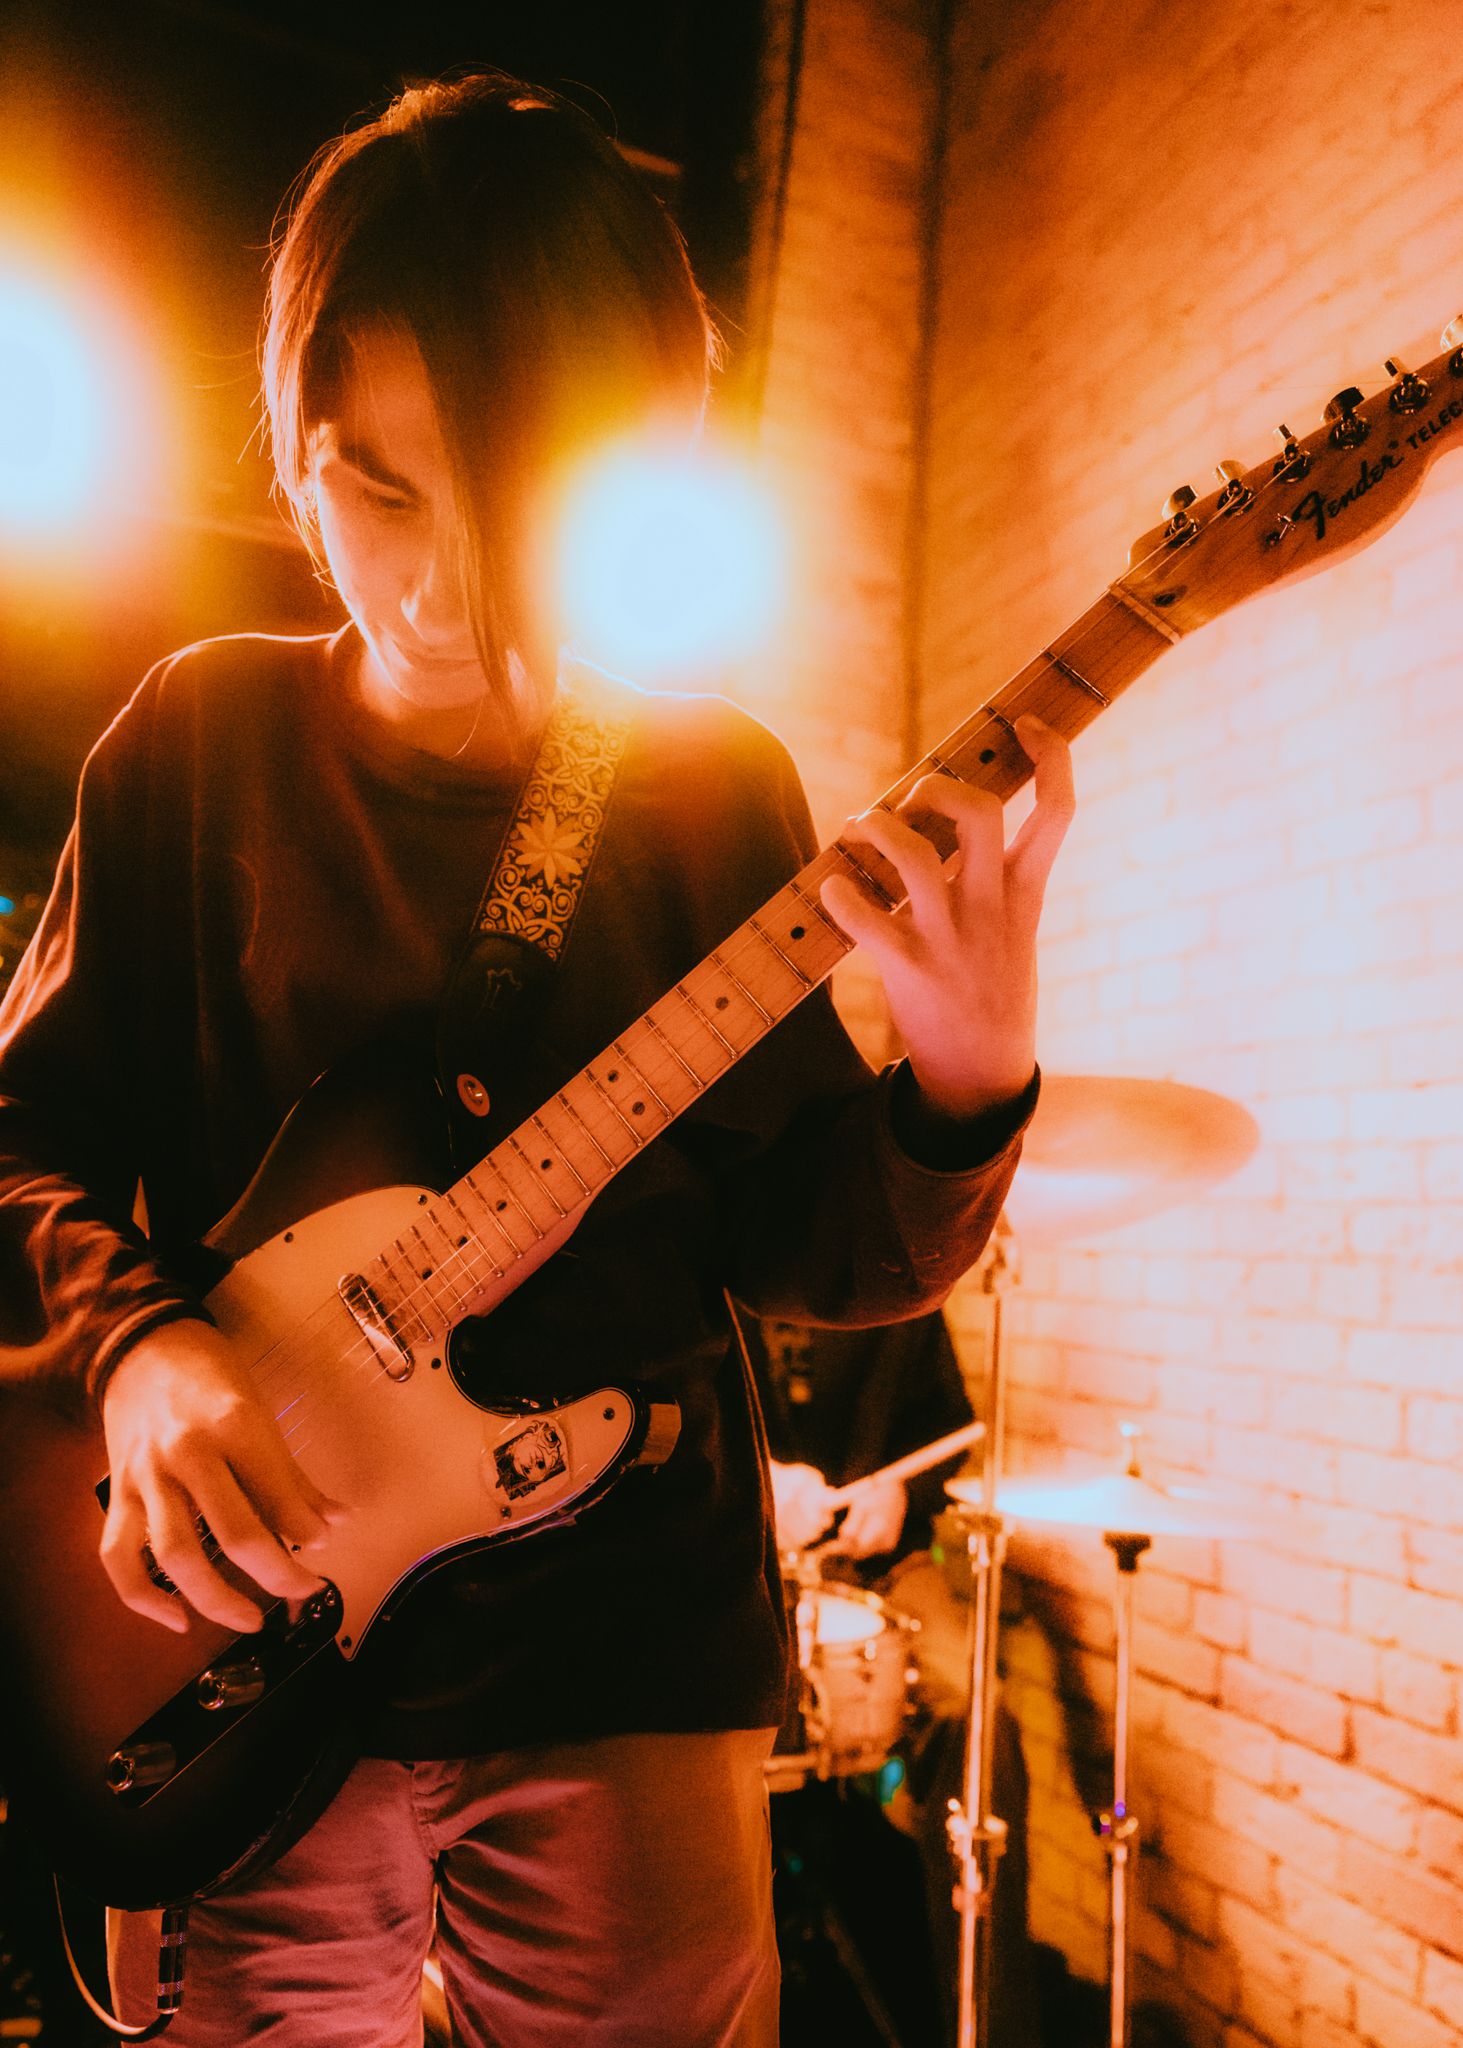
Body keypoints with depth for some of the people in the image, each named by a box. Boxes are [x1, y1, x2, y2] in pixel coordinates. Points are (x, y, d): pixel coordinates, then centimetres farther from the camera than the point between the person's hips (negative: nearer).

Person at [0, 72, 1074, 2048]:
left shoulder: (714, 788, -3)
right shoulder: (201, 740, -1)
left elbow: (793, 1243, -4)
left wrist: (962, 1084, -23)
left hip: (624, 1653, 0)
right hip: (235, 1675, 1)